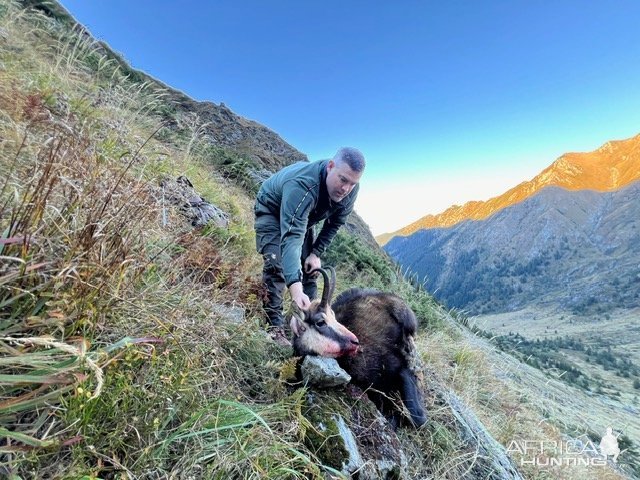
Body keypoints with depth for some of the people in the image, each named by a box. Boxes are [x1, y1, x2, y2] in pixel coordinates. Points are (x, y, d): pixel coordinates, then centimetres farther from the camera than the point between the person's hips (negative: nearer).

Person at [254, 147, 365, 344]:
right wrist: (295, 288, -63)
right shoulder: (302, 185, -45)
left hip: (302, 217, 6)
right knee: (277, 264, -22)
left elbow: (335, 223, -7)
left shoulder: (349, 191, -24)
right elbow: (291, 236, -54)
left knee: (310, 267, -1)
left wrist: (316, 253, -15)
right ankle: (274, 327, -12)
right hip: (272, 209, -5)